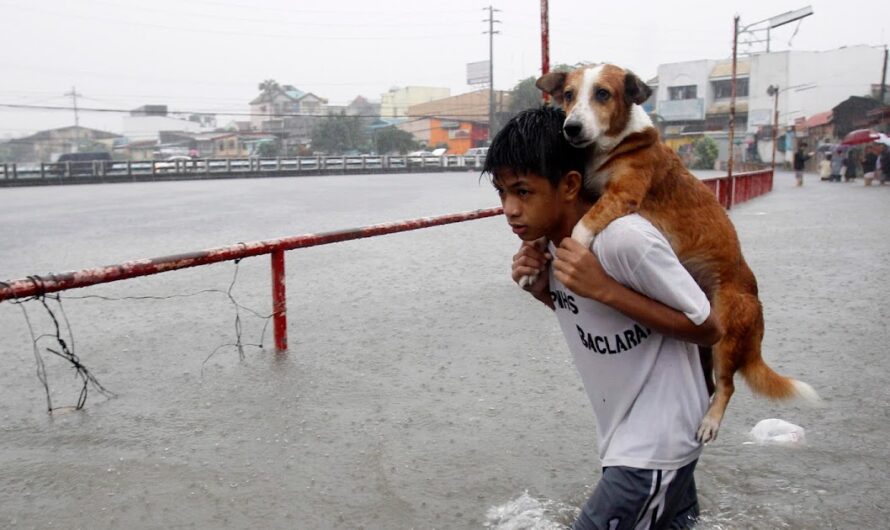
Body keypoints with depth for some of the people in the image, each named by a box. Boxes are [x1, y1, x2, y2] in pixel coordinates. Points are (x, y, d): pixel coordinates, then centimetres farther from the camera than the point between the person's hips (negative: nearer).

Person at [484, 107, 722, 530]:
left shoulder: (626, 239, -28)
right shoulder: (546, 238, -4)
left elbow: (708, 330, -19)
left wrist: (603, 288, -29)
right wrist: (542, 290, -9)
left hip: (657, 442, -8)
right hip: (623, 433, 8)